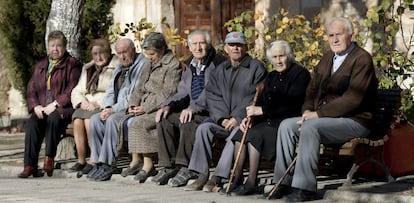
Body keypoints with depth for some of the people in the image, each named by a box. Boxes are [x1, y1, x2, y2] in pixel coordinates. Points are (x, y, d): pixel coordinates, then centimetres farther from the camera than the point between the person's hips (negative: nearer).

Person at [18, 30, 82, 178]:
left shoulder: (72, 64, 6)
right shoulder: (40, 66, 23)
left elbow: (71, 90, -6)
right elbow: (31, 90, 18)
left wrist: (54, 105, -15)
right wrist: (36, 106, -2)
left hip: (63, 109, -4)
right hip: (41, 110, 4)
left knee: (53, 118, -37)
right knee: (31, 123, -27)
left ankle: (49, 159, -29)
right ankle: (30, 165, -30)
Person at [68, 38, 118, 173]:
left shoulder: (116, 67, 4)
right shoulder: (87, 69, 26)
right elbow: (76, 91, 21)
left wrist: (98, 104, -17)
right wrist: (83, 102, -2)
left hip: (105, 107, -5)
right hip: (87, 106, 5)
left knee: (89, 120, -33)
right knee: (77, 120, -27)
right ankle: (81, 161, -26)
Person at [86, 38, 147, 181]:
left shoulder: (142, 65, -8)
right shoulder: (120, 68, 21)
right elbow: (111, 91, 20)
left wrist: (114, 109, -17)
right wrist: (107, 107, -1)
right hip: (117, 109, 8)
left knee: (112, 120, -31)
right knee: (95, 119, -13)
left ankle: (107, 165, -28)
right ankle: (97, 162, -17)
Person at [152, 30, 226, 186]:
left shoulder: (218, 63, -7)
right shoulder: (190, 66, 18)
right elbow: (182, 93, 17)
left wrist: (193, 108, -28)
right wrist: (168, 106, -3)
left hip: (211, 113, -8)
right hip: (192, 112, 8)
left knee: (188, 122, -34)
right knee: (165, 119, -14)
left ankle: (185, 168, -28)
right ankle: (167, 166, -12)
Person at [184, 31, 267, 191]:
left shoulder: (256, 68, 2)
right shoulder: (219, 71, 18)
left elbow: (256, 97, -7)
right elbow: (212, 96, 10)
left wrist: (237, 118, -15)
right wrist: (222, 118, -7)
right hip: (224, 119, 5)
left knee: (237, 133, -35)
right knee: (203, 128, -22)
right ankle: (202, 175, -23)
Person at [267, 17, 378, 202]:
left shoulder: (362, 59, -10)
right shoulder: (327, 58, 17)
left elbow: (353, 98, -20)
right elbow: (312, 89, 22)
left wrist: (319, 114, -21)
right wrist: (308, 110, -1)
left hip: (353, 121, -8)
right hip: (323, 118, 8)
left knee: (310, 127, -31)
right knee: (286, 125, -9)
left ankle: (305, 188, -29)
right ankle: (284, 183, -6)